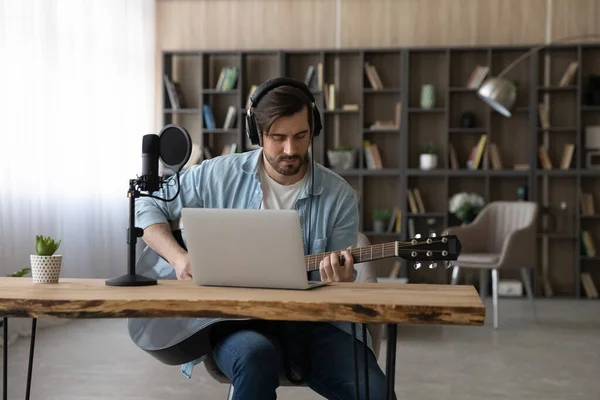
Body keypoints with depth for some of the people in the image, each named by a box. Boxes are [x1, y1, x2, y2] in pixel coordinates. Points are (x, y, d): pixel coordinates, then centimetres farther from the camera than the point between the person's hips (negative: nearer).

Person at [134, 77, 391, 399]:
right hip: (234, 317, 0)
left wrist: (339, 282, -24)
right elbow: (147, 206, 7)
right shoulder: (220, 175, 0)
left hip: (311, 322, 1)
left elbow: (340, 285, 2)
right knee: (257, 355, -36)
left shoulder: (340, 196, -1)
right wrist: (179, 258, -11)